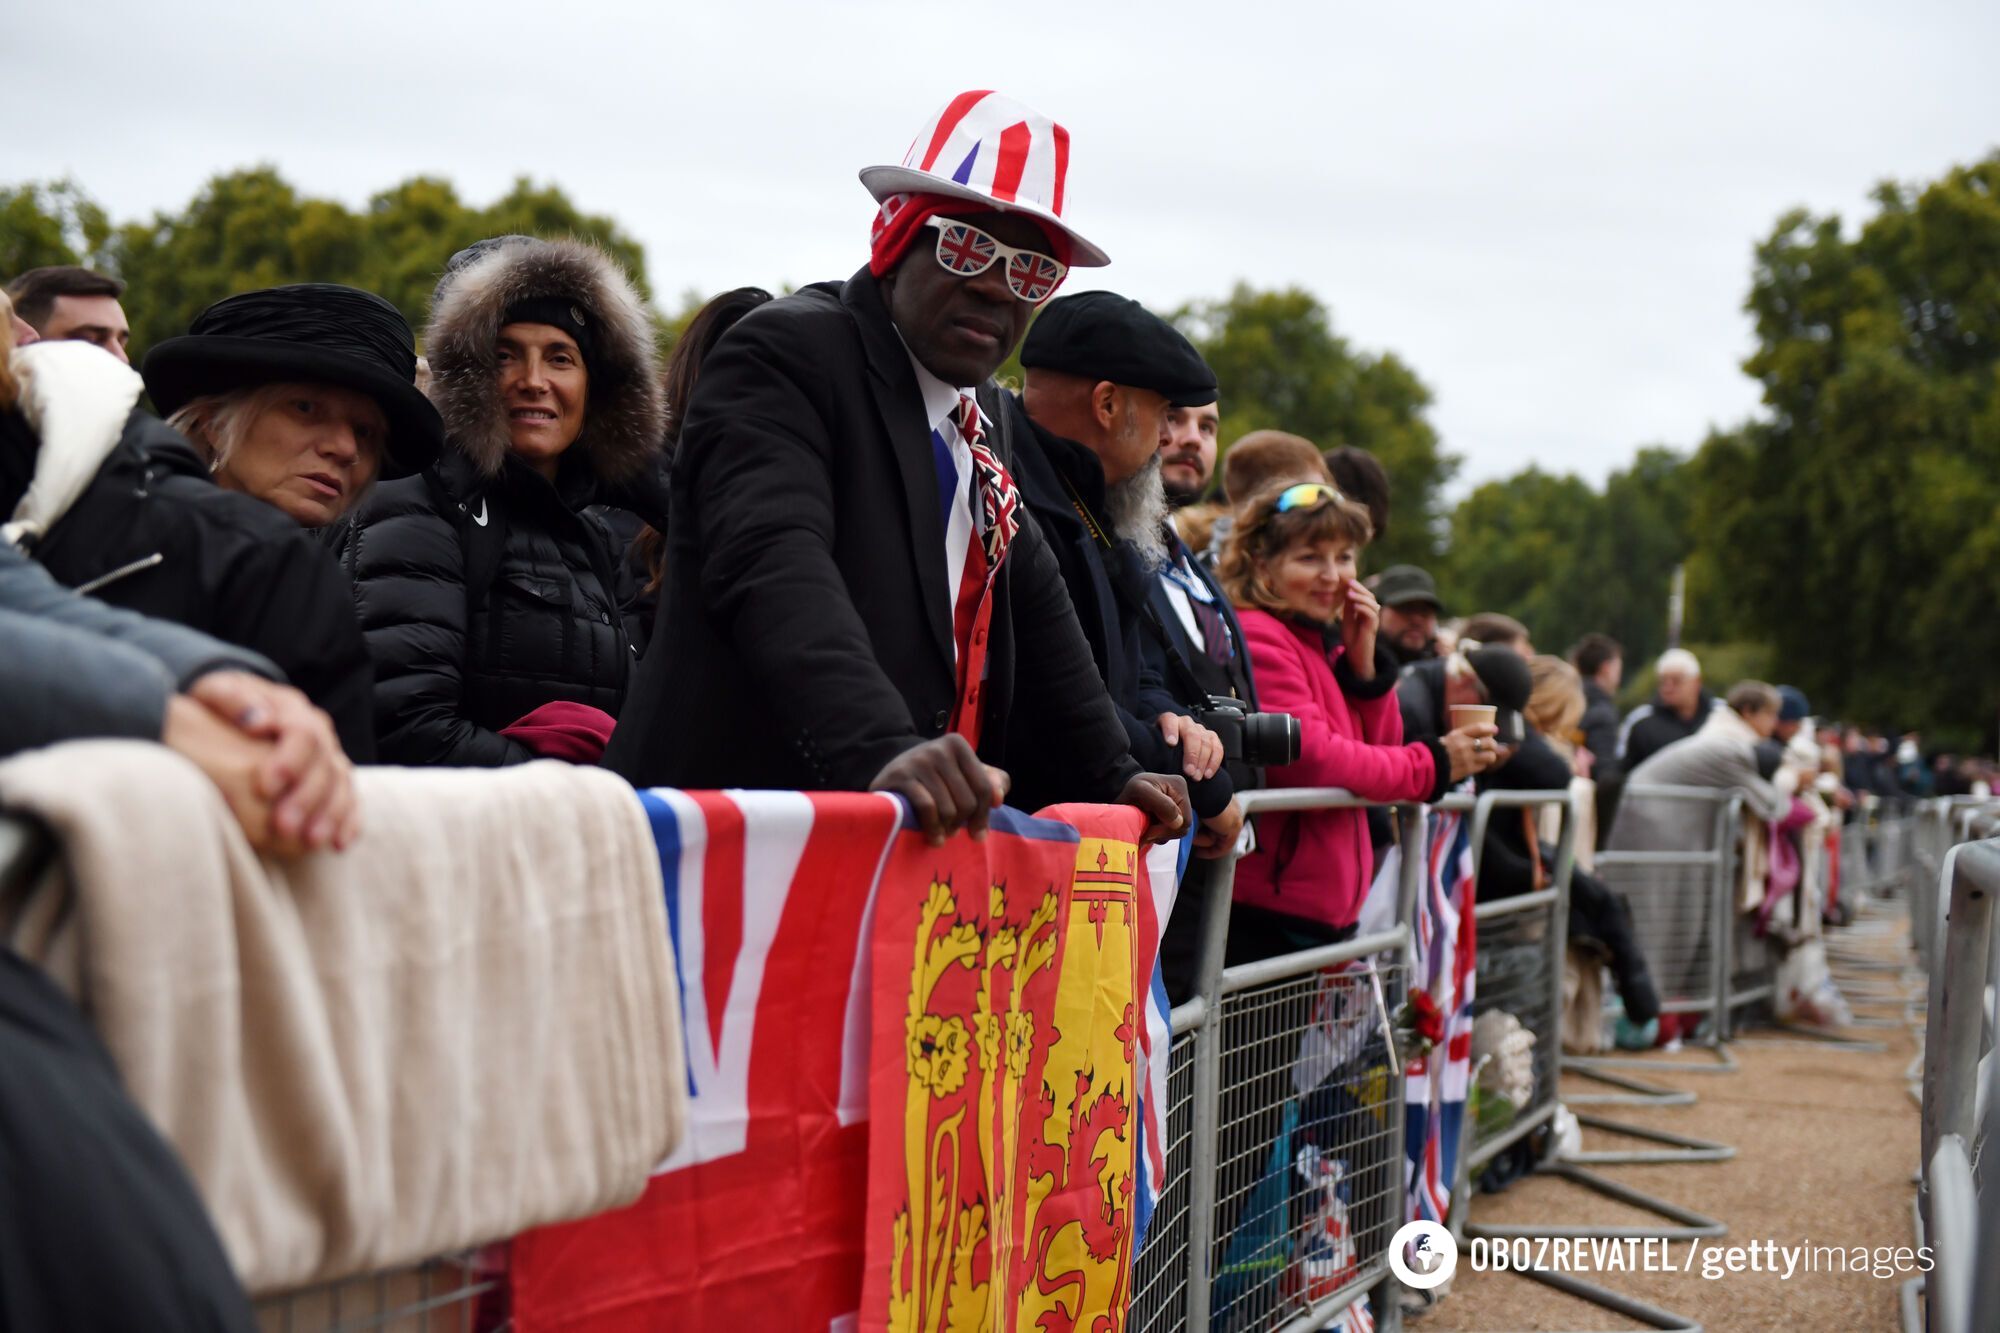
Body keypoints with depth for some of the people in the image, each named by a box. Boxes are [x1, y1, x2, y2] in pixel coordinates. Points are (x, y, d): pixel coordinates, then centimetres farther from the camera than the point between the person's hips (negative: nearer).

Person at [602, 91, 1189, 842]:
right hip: (753, 830, -8)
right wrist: (881, 749, -39)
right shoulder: (783, 356, -9)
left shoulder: (982, 421, 18)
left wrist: (1113, 777, 11)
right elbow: (773, 569, -25)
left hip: (926, 834, 8)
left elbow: (1033, 609, 24)